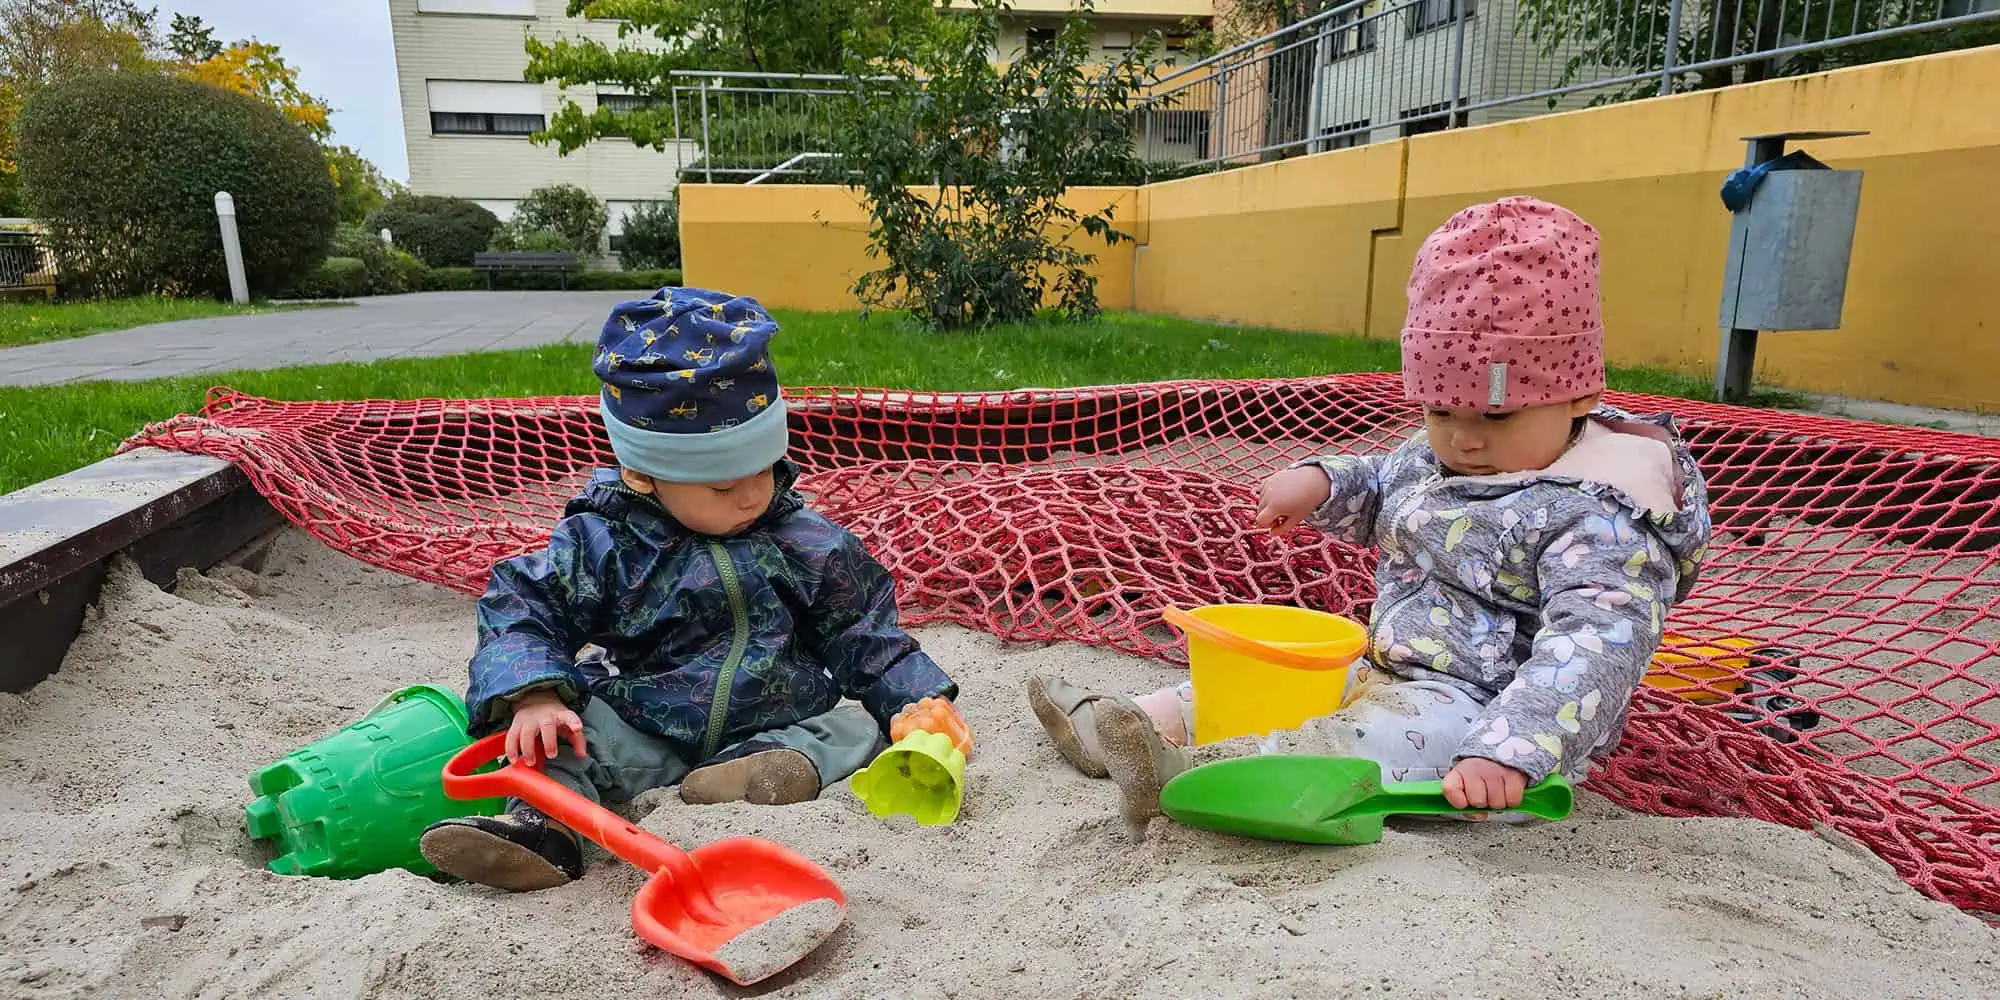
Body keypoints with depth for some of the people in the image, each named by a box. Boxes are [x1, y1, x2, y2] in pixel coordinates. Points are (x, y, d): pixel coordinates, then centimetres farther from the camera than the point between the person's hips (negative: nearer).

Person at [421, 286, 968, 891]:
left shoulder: (808, 544, -3)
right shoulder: (602, 545, -8)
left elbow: (861, 632, 4)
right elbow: (521, 608, -9)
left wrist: (914, 699, -7)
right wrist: (534, 697, -28)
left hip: (779, 722, 1)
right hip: (641, 732, 0)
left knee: (854, 724, -19)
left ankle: (774, 765, -40)